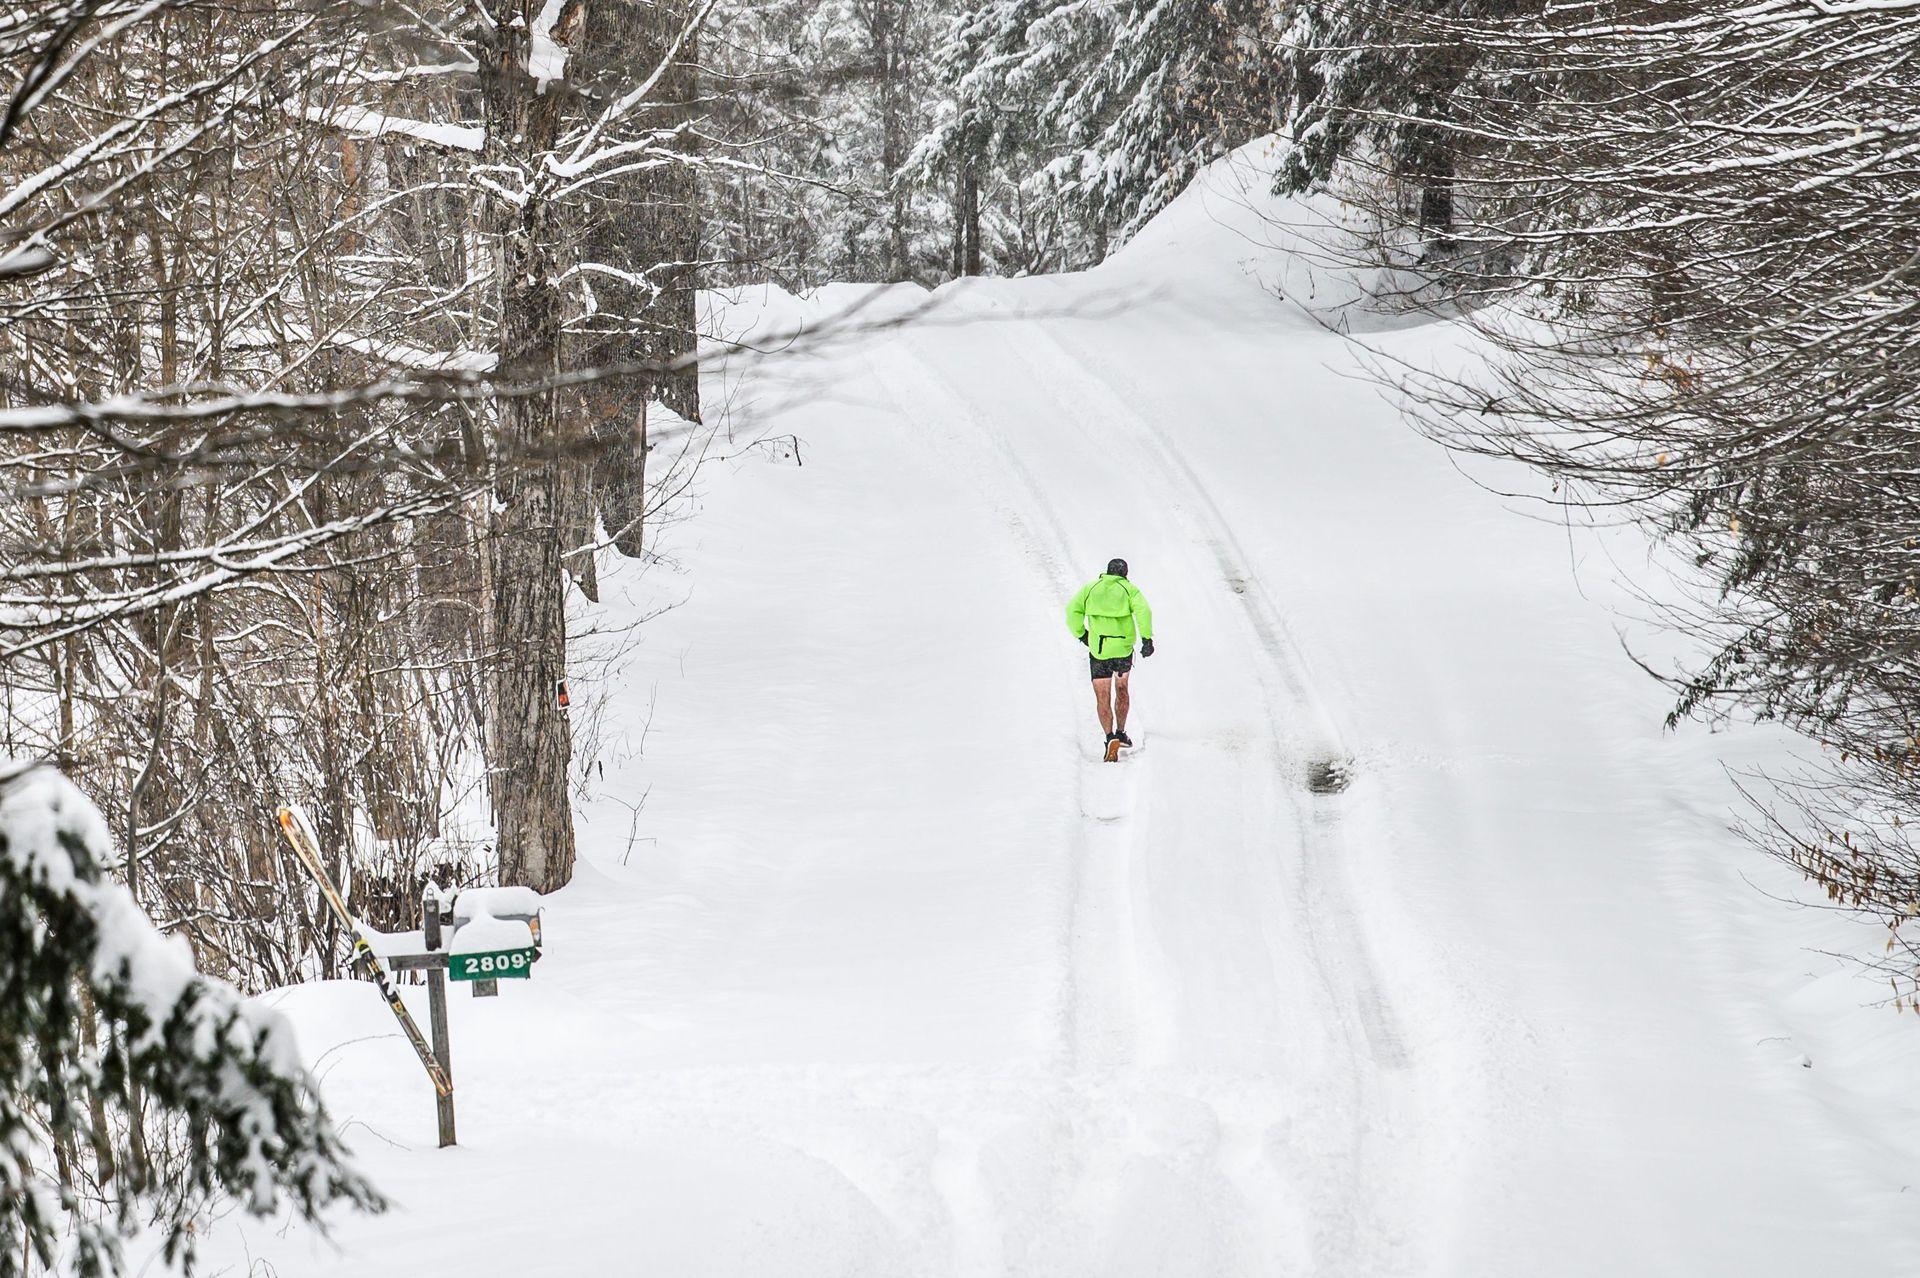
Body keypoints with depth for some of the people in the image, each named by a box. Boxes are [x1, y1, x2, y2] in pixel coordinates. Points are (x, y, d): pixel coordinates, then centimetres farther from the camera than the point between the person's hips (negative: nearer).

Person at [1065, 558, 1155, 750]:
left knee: (1102, 698, 3)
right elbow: (1143, 611, -15)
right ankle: (1120, 733, 33)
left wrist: (1080, 634, 8)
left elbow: (1073, 611, -4)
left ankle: (1110, 737, -17)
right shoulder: (1129, 589, 2)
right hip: (1123, 649, 1)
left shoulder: (1090, 588, 6)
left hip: (1098, 650, -1)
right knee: (1121, 689, 25)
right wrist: (1147, 639, -15)